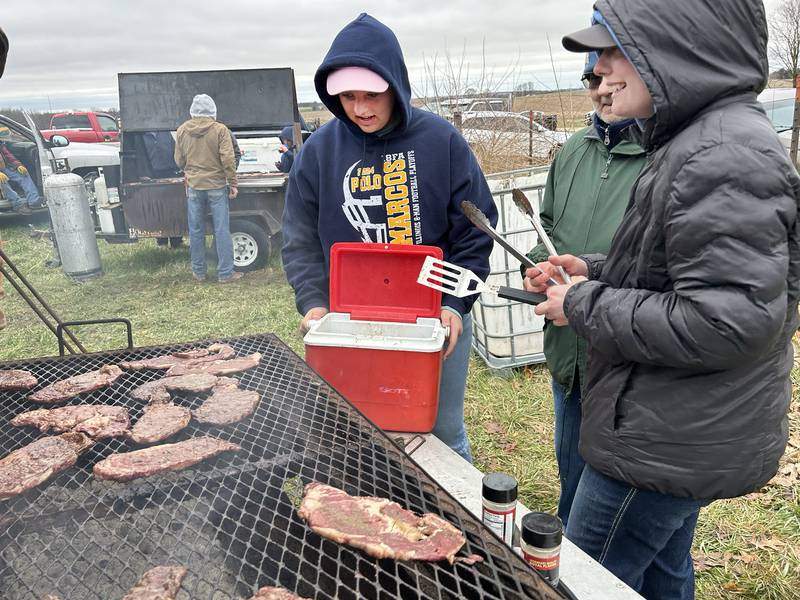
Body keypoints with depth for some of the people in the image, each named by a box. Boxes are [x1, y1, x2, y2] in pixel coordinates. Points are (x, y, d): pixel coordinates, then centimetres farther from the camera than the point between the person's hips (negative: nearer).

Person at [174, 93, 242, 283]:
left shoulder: (182, 130, 3)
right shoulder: (220, 130, -8)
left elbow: (179, 161, 10)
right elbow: (228, 160, -11)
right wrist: (233, 184, -4)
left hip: (193, 186, 3)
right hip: (216, 186, -3)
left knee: (196, 230, 11)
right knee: (222, 230, 1)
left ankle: (198, 272, 19)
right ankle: (225, 273, 4)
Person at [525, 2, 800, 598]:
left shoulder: (724, 157, -24)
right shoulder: (697, 140, 8)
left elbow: (730, 321, -30)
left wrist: (586, 305, -20)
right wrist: (595, 271, 4)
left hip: (664, 446, -10)